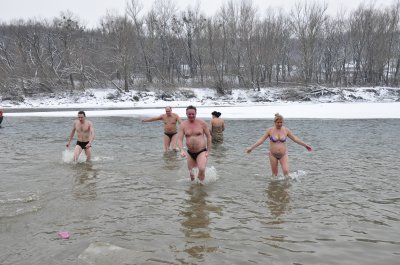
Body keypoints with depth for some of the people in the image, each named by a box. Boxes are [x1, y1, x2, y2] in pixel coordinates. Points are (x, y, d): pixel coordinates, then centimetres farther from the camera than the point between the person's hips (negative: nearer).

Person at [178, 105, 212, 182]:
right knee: (191, 173, 10)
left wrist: (208, 151, -4)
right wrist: (181, 150, -21)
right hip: (190, 153, 4)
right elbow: (180, 139, -4)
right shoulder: (183, 125, 0)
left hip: (201, 152, -3)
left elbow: (209, 136, 1)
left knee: (201, 169, -26)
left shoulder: (202, 123, -5)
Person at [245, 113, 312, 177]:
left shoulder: (286, 130, -3)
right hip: (273, 155, -1)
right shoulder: (270, 130, -7)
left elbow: (295, 138, 5)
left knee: (286, 171, -11)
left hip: (283, 155, 1)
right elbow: (261, 140, -7)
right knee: (274, 174, 5)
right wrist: (251, 148, -13)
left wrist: (305, 145, 6)